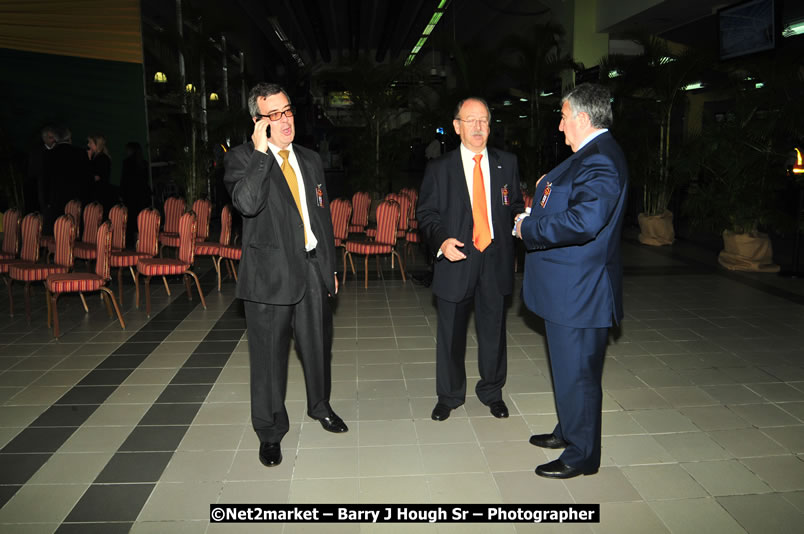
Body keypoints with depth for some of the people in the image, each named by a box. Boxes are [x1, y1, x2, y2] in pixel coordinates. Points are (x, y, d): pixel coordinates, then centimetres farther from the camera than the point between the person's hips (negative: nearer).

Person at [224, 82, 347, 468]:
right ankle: (270, 431, 25)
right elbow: (247, 202, -26)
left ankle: (320, 405, 43)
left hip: (313, 268, 5)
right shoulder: (242, 158, -5)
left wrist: (330, 266, 16)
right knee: (269, 357, 6)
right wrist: (260, 152, -22)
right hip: (270, 273, -5)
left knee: (318, 346, 17)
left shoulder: (311, 160, 13)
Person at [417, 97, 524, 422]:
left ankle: (491, 392, 33)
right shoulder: (439, 168, 3)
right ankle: (449, 395, 29)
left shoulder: (507, 164, 9)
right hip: (456, 261, -1)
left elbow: (515, 205, 11)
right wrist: (442, 240, -17)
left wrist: (521, 219, -12)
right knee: (451, 334, 9)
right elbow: (426, 213, 1)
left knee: (493, 331, 12)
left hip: (496, 261, 2)